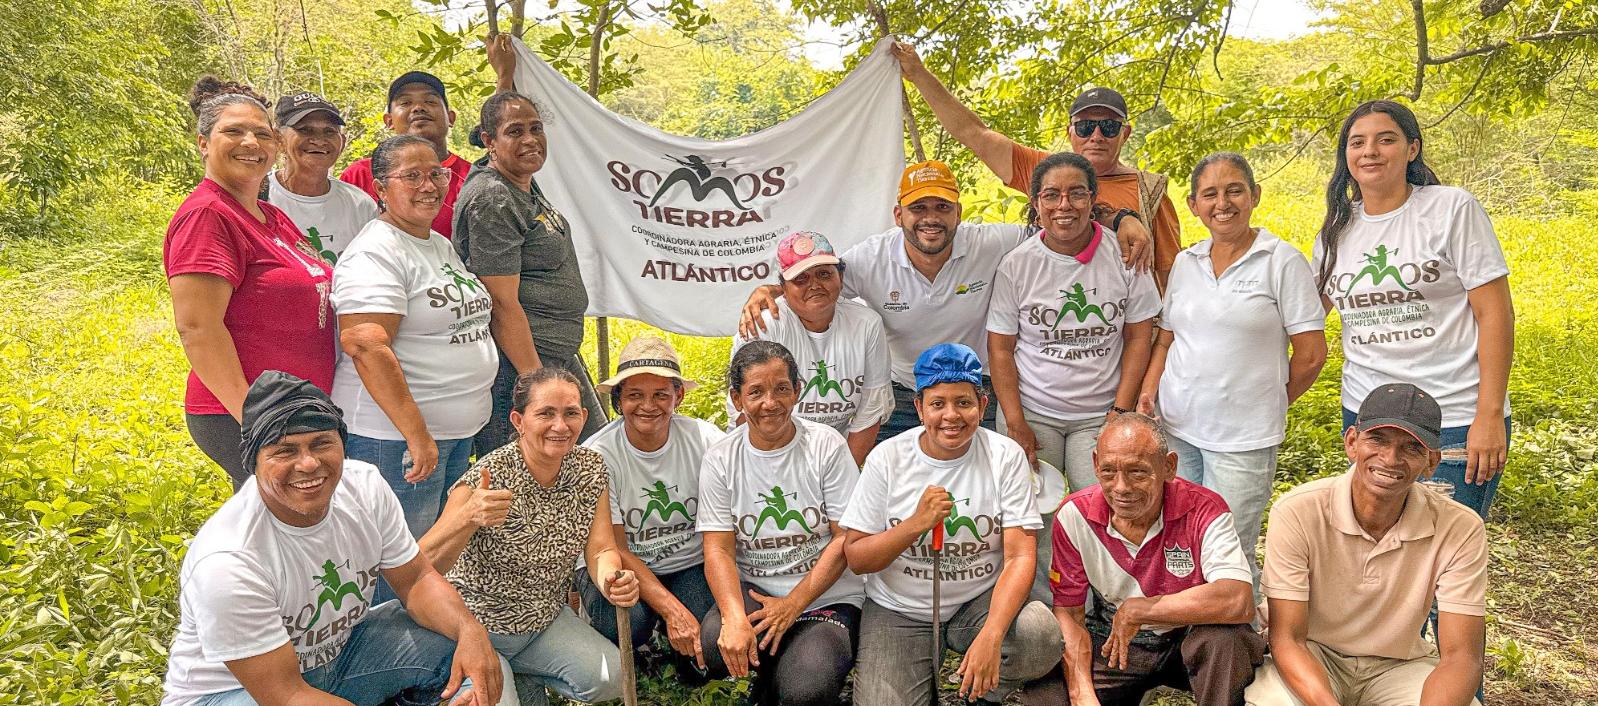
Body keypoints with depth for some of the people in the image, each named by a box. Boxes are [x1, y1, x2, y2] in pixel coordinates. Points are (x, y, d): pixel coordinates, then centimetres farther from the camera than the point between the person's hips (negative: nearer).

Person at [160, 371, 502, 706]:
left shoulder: (364, 486, -14)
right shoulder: (227, 562, -31)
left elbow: (416, 580, -4)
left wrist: (471, 631, -26)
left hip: (338, 650, 6)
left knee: (460, 643, -12)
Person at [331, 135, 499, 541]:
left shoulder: (441, 246, 16)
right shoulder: (375, 253, -14)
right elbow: (367, 347, -24)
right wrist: (416, 434, -26)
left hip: (460, 430, 9)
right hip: (396, 435, -9)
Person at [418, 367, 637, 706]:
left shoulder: (591, 468, -6)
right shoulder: (488, 478, -22)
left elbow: (600, 550, -6)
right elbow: (422, 567, -27)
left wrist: (613, 578, -30)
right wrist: (468, 518, -47)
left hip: (547, 619, 5)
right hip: (478, 627, -4)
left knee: (611, 678, -16)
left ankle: (523, 678, 12)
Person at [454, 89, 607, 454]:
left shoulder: (525, 182, 9)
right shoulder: (491, 200, -19)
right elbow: (503, 305, -22)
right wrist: (538, 385, -23)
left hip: (563, 355, 11)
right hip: (518, 363, -11)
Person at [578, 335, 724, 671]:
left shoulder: (706, 441, -11)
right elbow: (615, 550, -16)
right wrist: (673, 610, -29)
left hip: (692, 566, 2)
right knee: (627, 621, -34)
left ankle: (689, 659, 13)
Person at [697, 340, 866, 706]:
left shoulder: (827, 446, -6)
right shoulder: (720, 459, -1)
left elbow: (846, 539, -8)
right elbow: (719, 550, -7)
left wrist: (793, 604, -16)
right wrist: (734, 617, -26)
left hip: (827, 597, -2)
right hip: (753, 592, 2)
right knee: (716, 645, -31)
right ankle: (770, 675, 5)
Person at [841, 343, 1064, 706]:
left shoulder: (1006, 456, -7)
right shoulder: (887, 458, -7)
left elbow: (1020, 556, -13)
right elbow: (855, 558, -4)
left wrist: (991, 635, -29)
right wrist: (917, 523, -22)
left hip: (981, 601, 1)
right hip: (898, 611, 0)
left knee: (1042, 638, -27)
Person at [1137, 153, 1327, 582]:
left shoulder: (1282, 262, -5)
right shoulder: (1185, 262, 9)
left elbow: (1311, 354, -4)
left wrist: (1266, 403, 5)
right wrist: (1148, 392, 1)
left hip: (1243, 438, -4)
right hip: (1175, 429, 4)